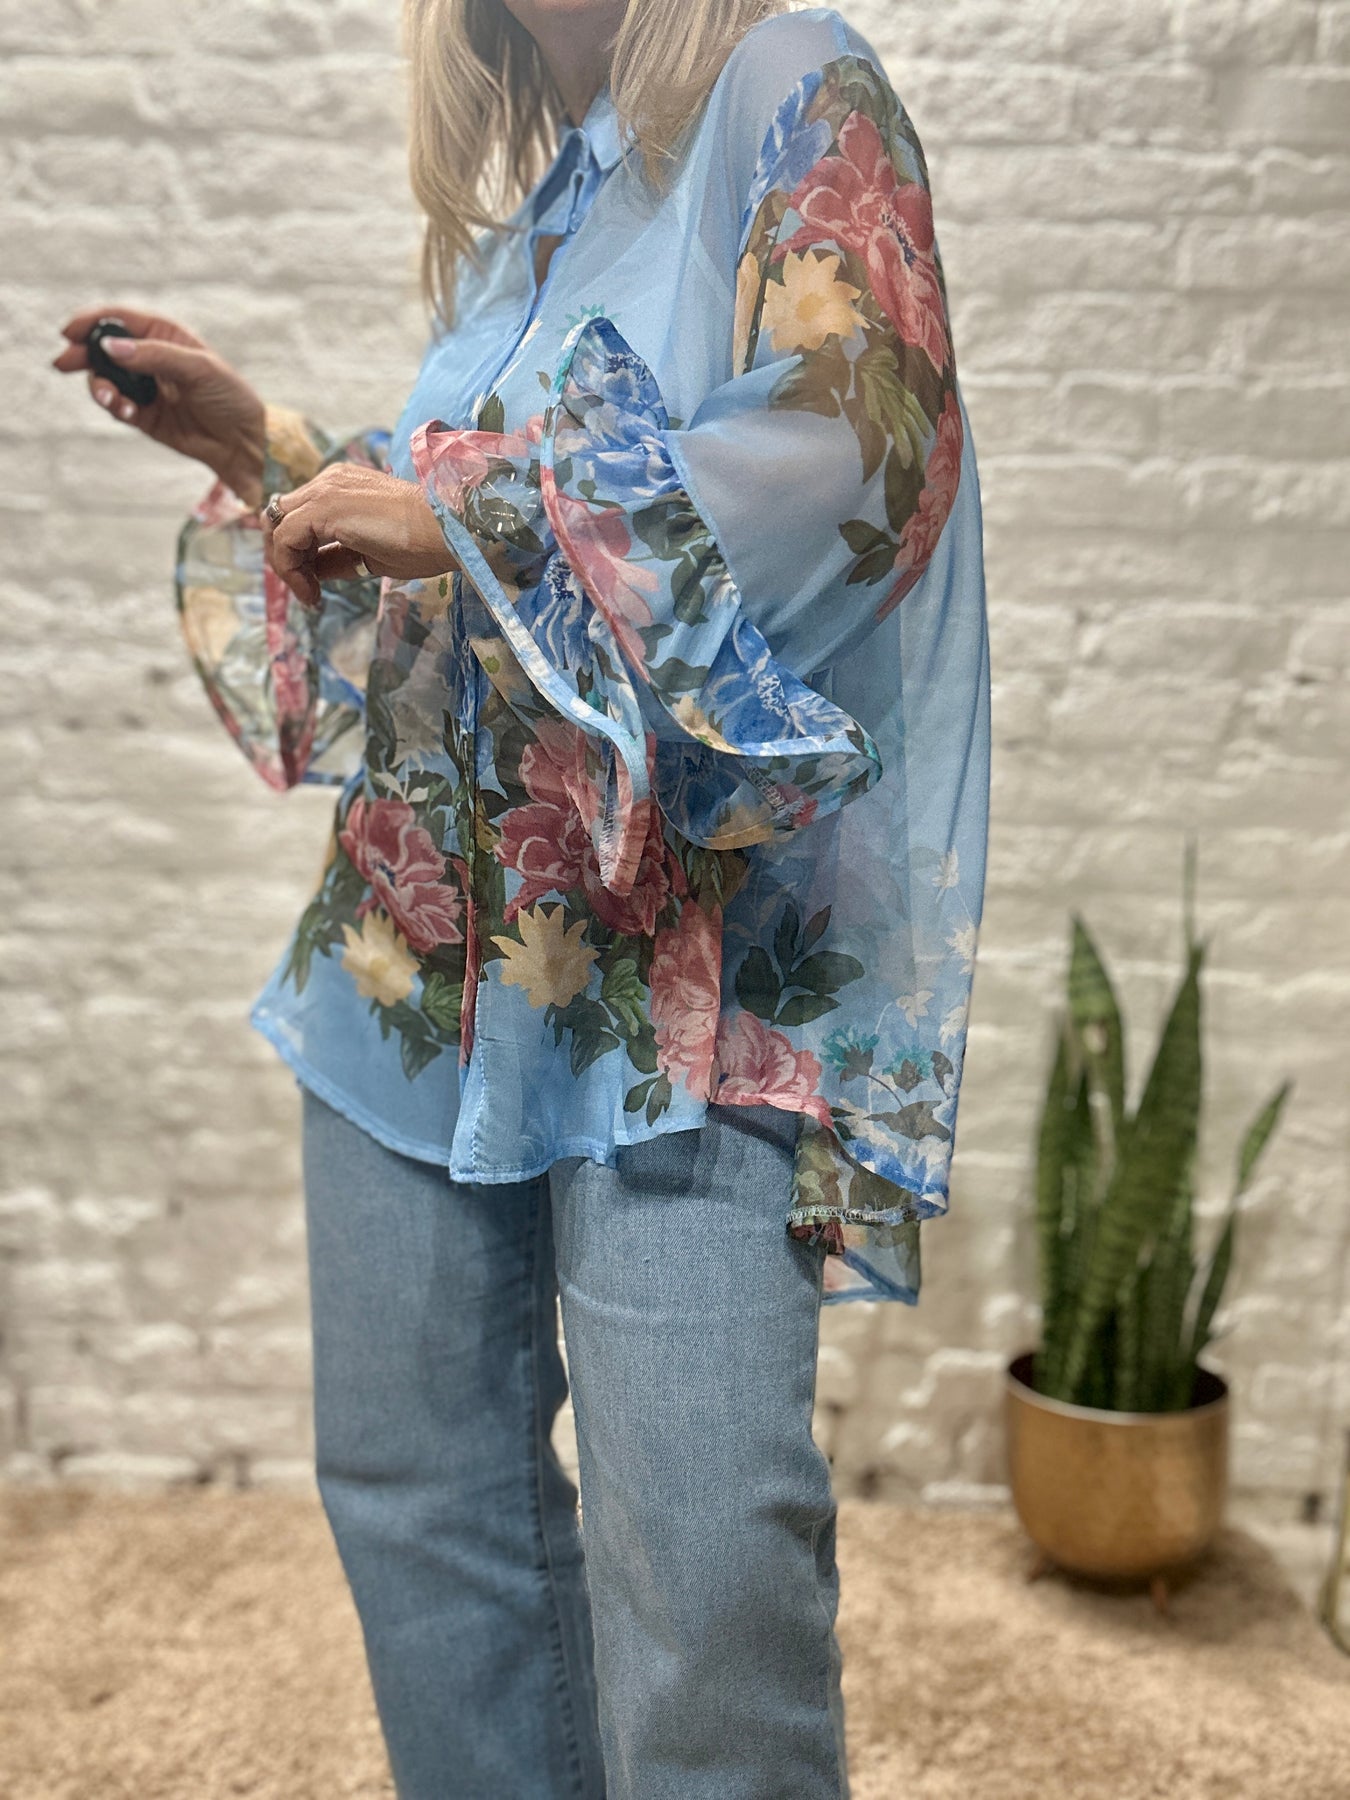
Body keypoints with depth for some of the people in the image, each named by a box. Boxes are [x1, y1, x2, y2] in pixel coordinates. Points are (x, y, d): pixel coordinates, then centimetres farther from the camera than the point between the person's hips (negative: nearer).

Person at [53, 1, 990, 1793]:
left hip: (675, 961, -7)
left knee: (700, 1550, -6)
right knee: (412, 1480, 12)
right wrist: (261, 447, 14)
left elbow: (850, 451, -13)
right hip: (424, 946, 7)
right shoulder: (499, 210, 23)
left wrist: (461, 510, -10)